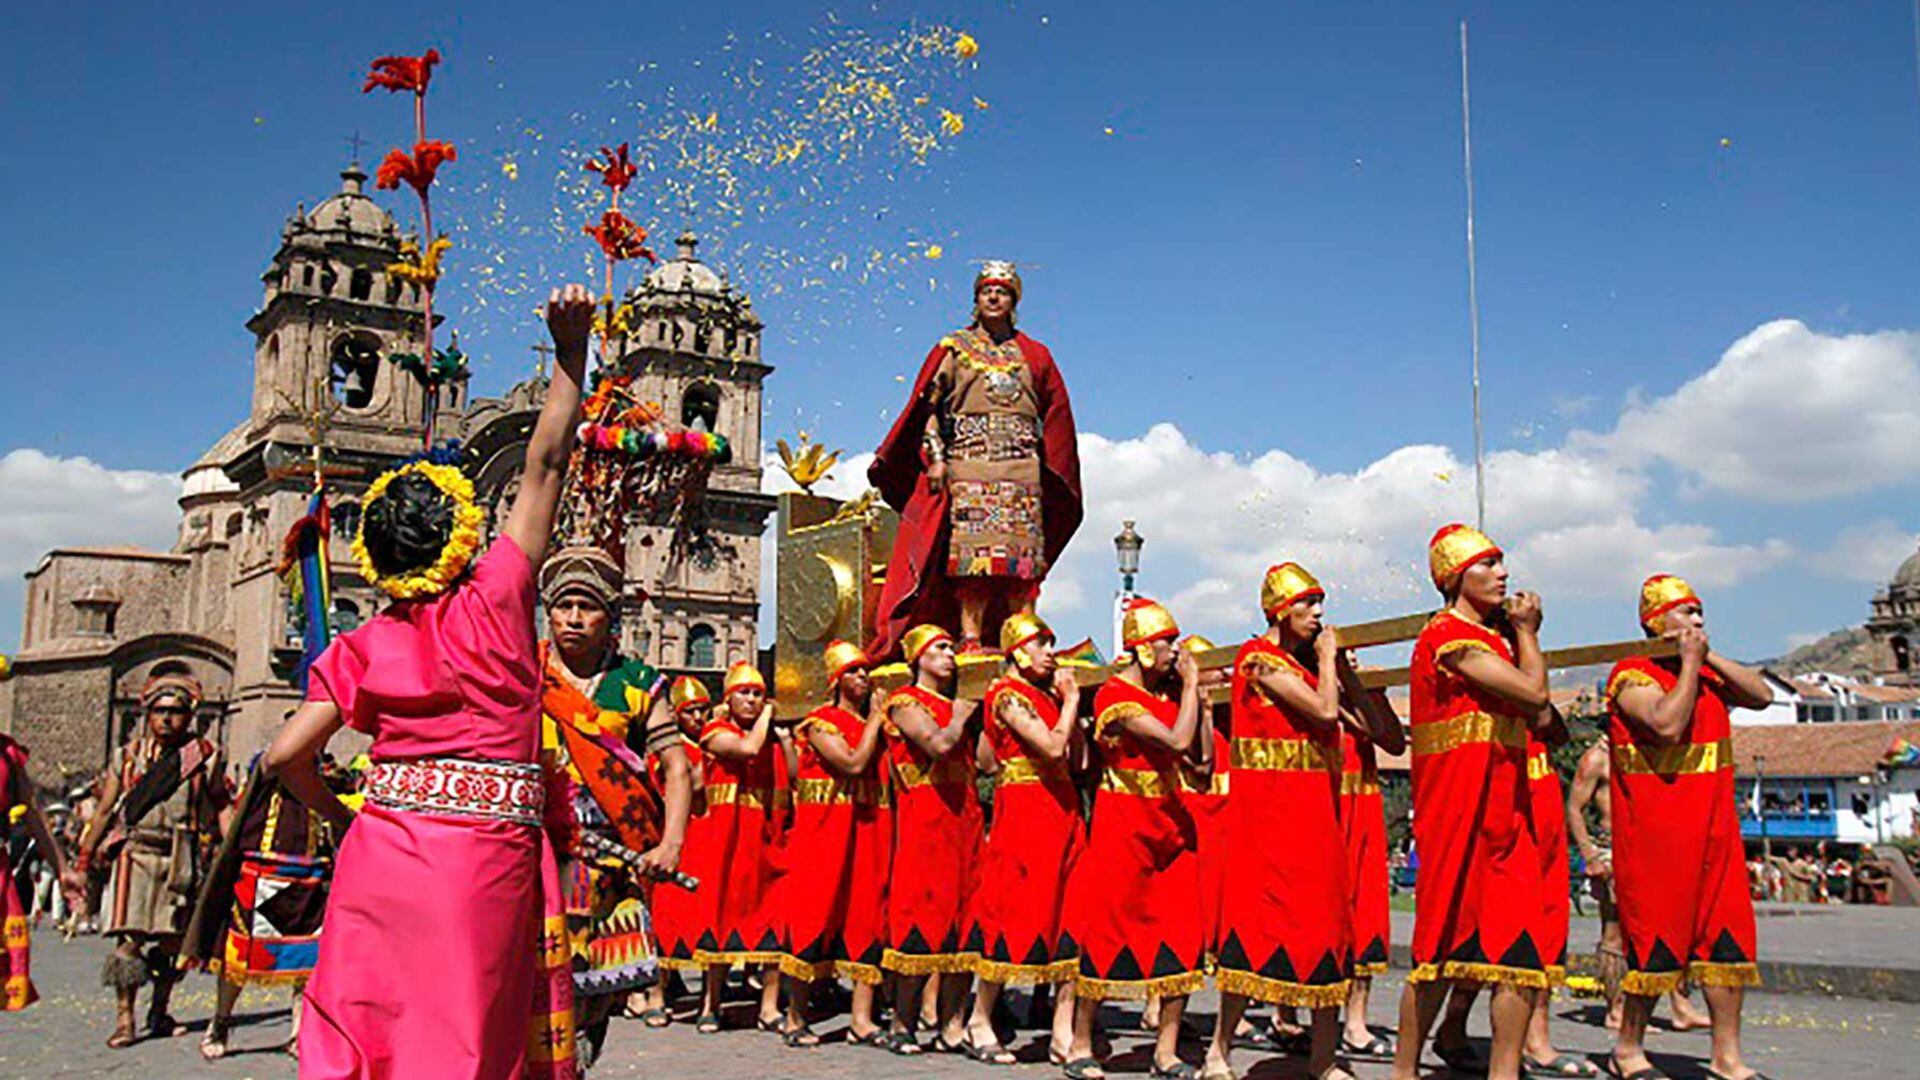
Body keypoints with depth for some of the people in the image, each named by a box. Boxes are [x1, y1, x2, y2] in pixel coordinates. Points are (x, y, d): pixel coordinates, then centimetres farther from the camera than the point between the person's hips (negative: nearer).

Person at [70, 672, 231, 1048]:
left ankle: (159, 1013, 19)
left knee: (172, 940, 6)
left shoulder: (204, 756, 7)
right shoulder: (127, 757, 11)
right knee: (129, 938, -9)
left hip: (182, 858, 0)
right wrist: (82, 863, 14)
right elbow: (105, 812, 15)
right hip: (136, 853, 0)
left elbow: (221, 807, 8)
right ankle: (124, 1019, -4)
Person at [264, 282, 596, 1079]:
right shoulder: (494, 602, -4)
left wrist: (344, 818, 19)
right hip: (482, 861, -3)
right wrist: (571, 351, 2)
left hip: (379, 855, 3)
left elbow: (285, 755, 2)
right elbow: (544, 466, -2)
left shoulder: (365, 646, 4)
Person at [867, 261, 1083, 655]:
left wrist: (1049, 469, 11)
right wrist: (936, 457, -6)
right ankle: (970, 636, -15)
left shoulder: (1033, 354, 18)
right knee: (972, 550, -12)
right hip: (969, 462, -2)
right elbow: (928, 405, 6)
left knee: (1023, 555, -6)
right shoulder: (953, 349, 11)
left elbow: (1056, 414, 19)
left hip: (1023, 468, 2)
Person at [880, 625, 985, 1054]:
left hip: (965, 817, 7)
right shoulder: (904, 702, 0)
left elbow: (982, 761, 15)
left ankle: (952, 1025, 8)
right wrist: (964, 711, -4)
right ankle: (902, 1025, 1)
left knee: (963, 921, 4)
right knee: (921, 919, -8)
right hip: (924, 821, -7)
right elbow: (939, 744, -17)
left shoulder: (956, 703, 21)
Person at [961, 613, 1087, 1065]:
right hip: (1024, 811, -8)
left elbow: (1075, 754, 12)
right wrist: (1070, 701, -5)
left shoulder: (1046, 694, 18)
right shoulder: (1008, 695, -8)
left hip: (1061, 811, 8)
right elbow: (1052, 747, -19)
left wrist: (1066, 698, 8)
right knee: (1015, 911, -6)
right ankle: (979, 1023, 5)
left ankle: (1064, 1029, 7)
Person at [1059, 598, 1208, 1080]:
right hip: (1123, 827, -7)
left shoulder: (1168, 691, 10)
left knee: (1182, 936, 2)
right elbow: (1178, 740, -23)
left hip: (1170, 823, 7)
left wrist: (1195, 691, 2)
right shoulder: (1115, 696, -13)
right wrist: (1190, 684, -11)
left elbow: (1200, 755, 6)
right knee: (1108, 931, -2)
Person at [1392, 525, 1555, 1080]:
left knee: (1519, 945, 2)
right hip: (1458, 802, -8)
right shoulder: (1448, 636, -11)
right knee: (1445, 942, -2)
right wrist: (1527, 632, 0)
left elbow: (1541, 718, 17)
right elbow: (1534, 691, -16)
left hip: (1504, 805, 8)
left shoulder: (1493, 638, 18)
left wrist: (1520, 633, 14)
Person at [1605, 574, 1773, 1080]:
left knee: (1727, 935, 5)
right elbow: (1668, 724, -23)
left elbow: (1762, 695, 6)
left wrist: (1710, 657, -1)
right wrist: (1690, 662, -15)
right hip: (1654, 827, -7)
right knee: (1657, 937, -3)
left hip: (1713, 825, 7)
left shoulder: (1705, 672, 16)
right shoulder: (1633, 674, -8)